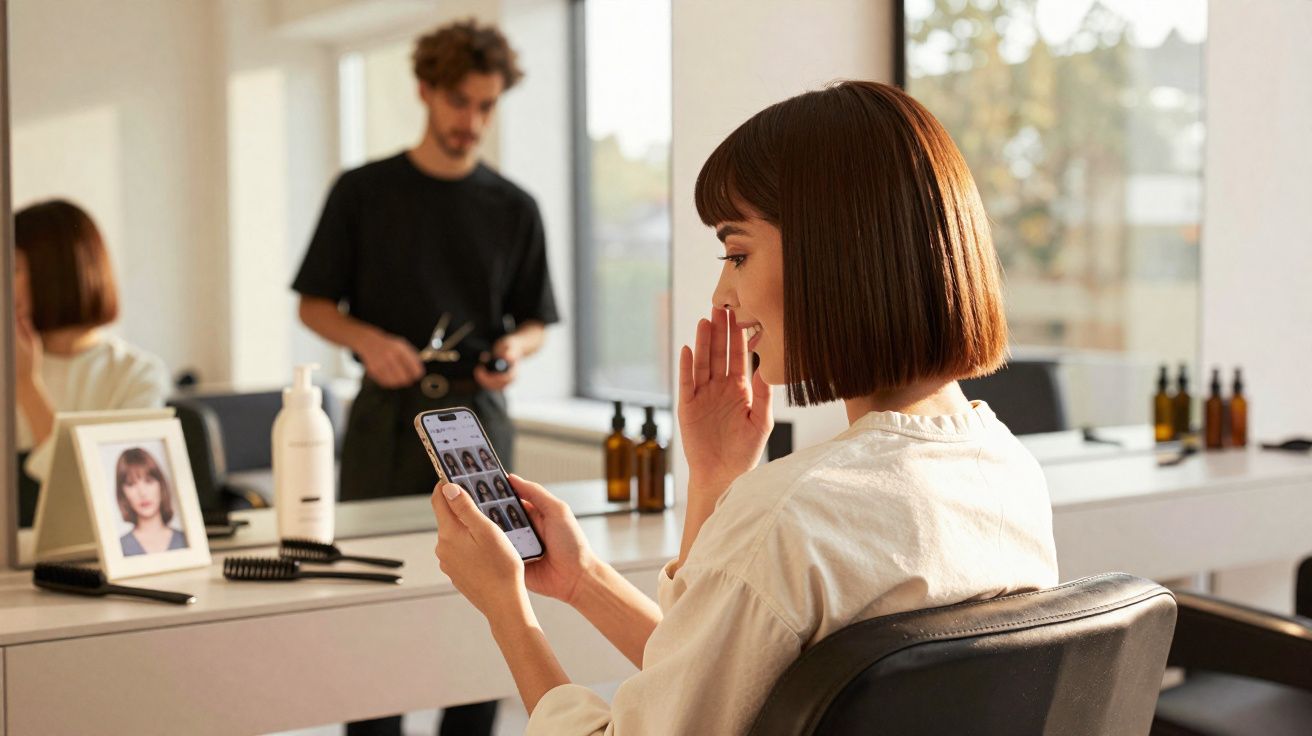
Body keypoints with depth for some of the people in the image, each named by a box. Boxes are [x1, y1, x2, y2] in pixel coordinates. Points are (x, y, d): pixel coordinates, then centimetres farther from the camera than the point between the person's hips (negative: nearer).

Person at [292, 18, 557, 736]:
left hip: (476, 415, 1)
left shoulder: (513, 209, 8)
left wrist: (515, 347, -10)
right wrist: (369, 340, -14)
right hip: (387, 415, -1)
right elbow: (314, 304, 6)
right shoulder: (363, 193, 3)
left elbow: (534, 320, 13)